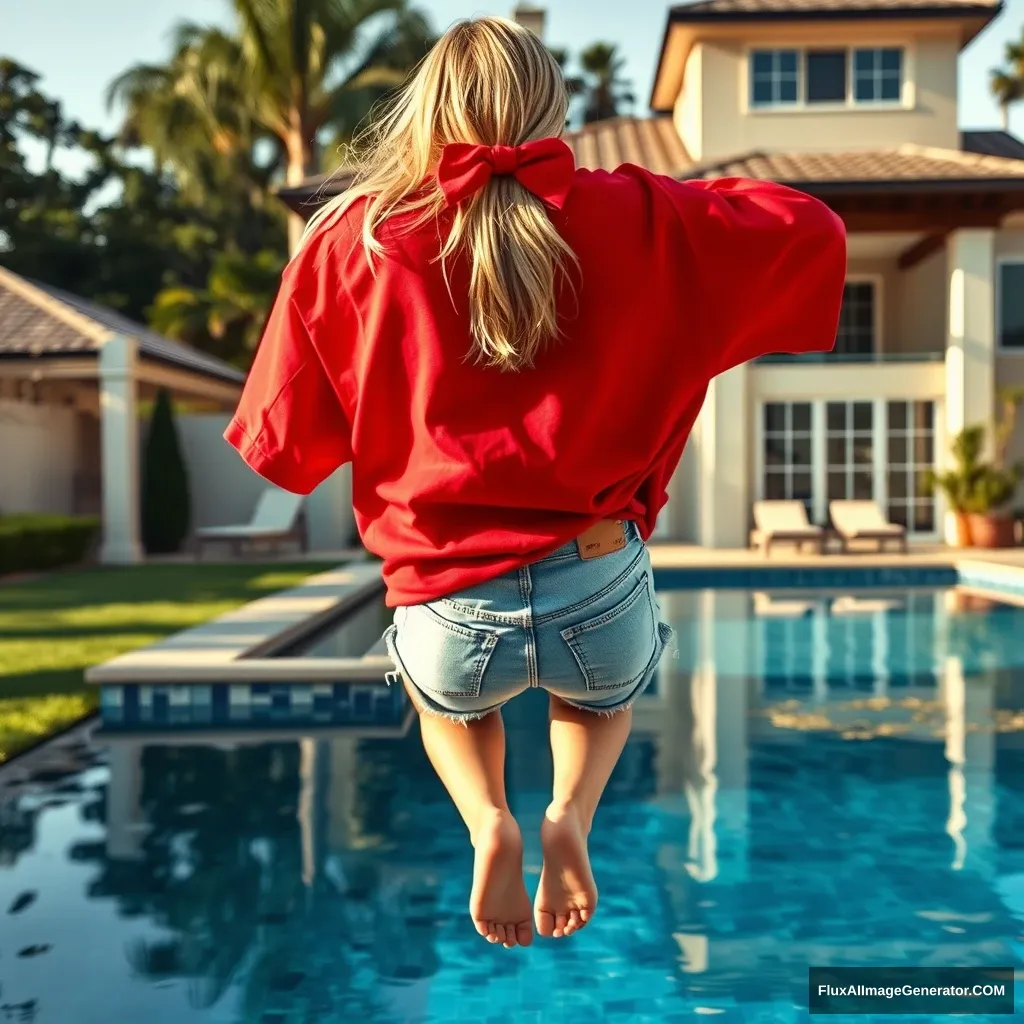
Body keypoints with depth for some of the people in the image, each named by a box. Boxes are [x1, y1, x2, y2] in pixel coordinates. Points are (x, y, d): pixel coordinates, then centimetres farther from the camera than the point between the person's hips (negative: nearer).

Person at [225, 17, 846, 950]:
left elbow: (280, 444, 5)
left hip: (453, 616, 0)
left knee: (448, 699, 37)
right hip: (601, 591, 0)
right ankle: (573, 811, 7)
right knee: (604, 696, 37)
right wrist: (713, 207, 25)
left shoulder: (346, 242, -1)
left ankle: (486, 820, 8)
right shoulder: (625, 219, -1)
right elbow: (813, 234, 7)